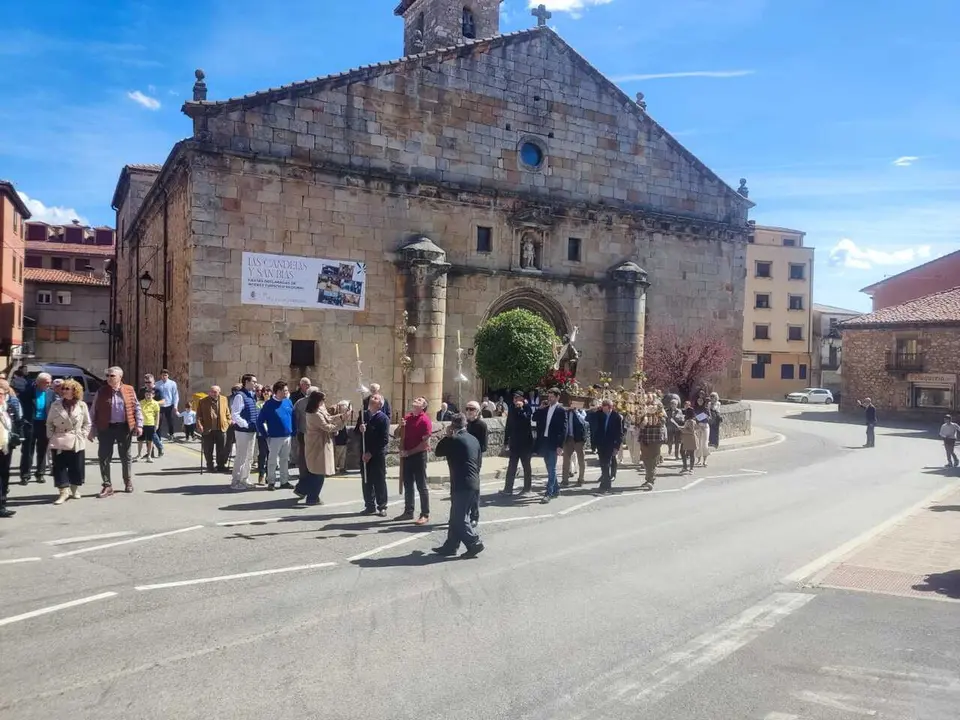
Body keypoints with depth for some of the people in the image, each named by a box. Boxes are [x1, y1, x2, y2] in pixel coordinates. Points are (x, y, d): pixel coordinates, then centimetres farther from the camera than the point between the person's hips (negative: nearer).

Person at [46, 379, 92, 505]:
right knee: (59, 468, -1)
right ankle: (63, 492, 6)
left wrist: (82, 435, -3)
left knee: (76, 468, 5)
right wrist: (51, 436, -2)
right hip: (59, 442, 1)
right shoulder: (56, 405, 2)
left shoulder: (82, 405, 0)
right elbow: (49, 423, 7)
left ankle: (74, 490, 22)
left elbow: (87, 423, 6)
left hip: (77, 443, 0)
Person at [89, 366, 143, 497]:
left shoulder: (129, 390, 2)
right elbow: (94, 412, 3)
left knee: (125, 457, 12)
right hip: (106, 428, 0)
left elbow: (136, 408, 6)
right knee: (104, 457, 0)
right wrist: (92, 429, 0)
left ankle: (128, 483, 27)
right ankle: (107, 486, 9)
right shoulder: (101, 391, 1)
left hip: (124, 427, 0)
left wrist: (139, 425, 0)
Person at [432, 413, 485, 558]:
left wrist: (447, 435, 3)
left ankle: (474, 543, -5)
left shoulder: (454, 440, -12)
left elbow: (438, 452, 0)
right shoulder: (474, 440, 12)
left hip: (461, 485, -8)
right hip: (474, 484, 8)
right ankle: (450, 546, 18)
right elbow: (478, 463, 17)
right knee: (457, 516, 14)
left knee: (459, 518, -2)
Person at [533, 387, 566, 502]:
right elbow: (534, 418, 9)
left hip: (553, 444, -6)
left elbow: (563, 429, -10)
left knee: (551, 469, -6)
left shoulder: (561, 411, -6)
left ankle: (549, 493, -7)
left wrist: (560, 446, -16)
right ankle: (555, 490, 26)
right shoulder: (544, 410, 13)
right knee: (550, 469, 15)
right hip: (544, 442, 6)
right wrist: (540, 408, 1)